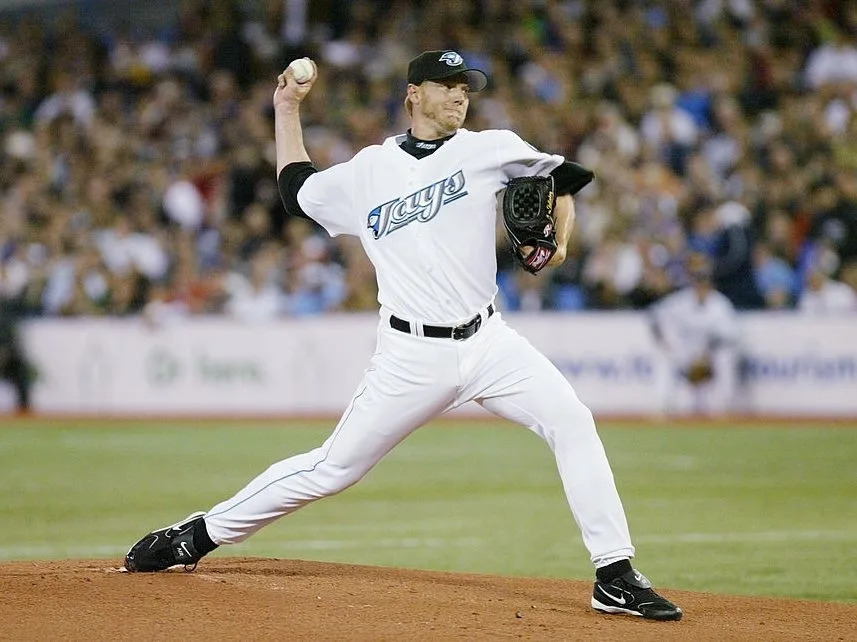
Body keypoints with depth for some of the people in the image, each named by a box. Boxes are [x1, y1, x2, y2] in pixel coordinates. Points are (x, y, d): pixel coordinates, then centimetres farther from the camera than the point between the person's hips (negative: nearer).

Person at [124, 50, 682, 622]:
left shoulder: (488, 150, 4)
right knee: (334, 468, 1)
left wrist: (557, 241, -7)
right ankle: (199, 535, 16)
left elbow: (562, 177, 11)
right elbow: (297, 190, 24)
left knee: (571, 420, -19)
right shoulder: (368, 171, 8)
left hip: (487, 340, 1)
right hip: (411, 355, -1)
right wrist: (287, 110, 23)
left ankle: (615, 576, -14)